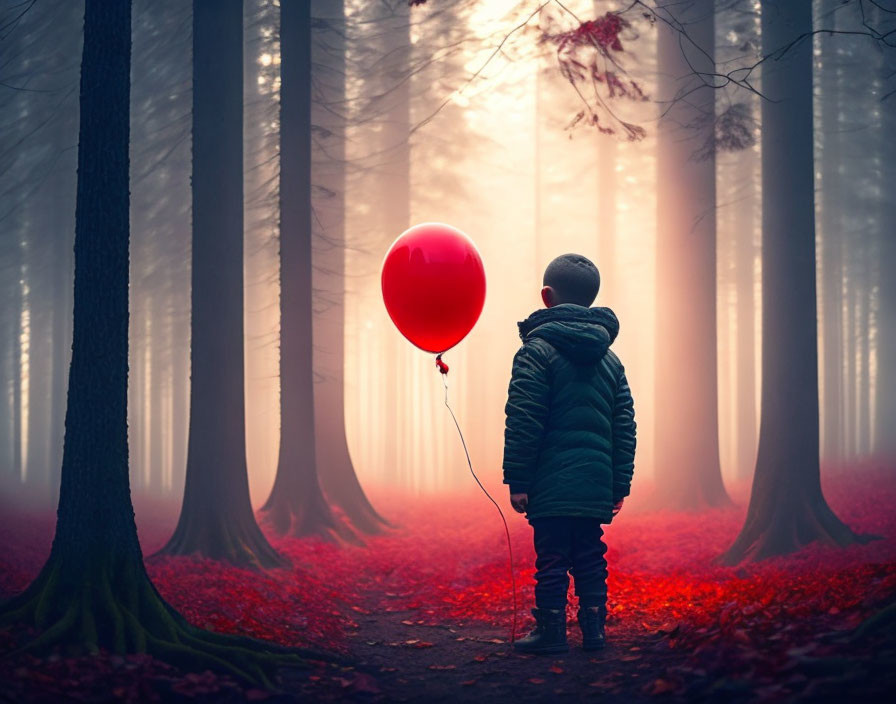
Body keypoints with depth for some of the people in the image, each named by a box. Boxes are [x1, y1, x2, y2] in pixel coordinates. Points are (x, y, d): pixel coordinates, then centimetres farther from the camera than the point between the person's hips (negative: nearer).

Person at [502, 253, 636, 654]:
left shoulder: (537, 351, -6)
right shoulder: (609, 359, 14)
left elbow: (523, 423, -10)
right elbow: (624, 427, 14)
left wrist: (517, 481, -7)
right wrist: (620, 483, 18)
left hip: (551, 485, -5)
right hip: (597, 485, 5)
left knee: (551, 559, -1)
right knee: (590, 558, 12)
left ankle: (551, 631, 1)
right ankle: (593, 628, 13)